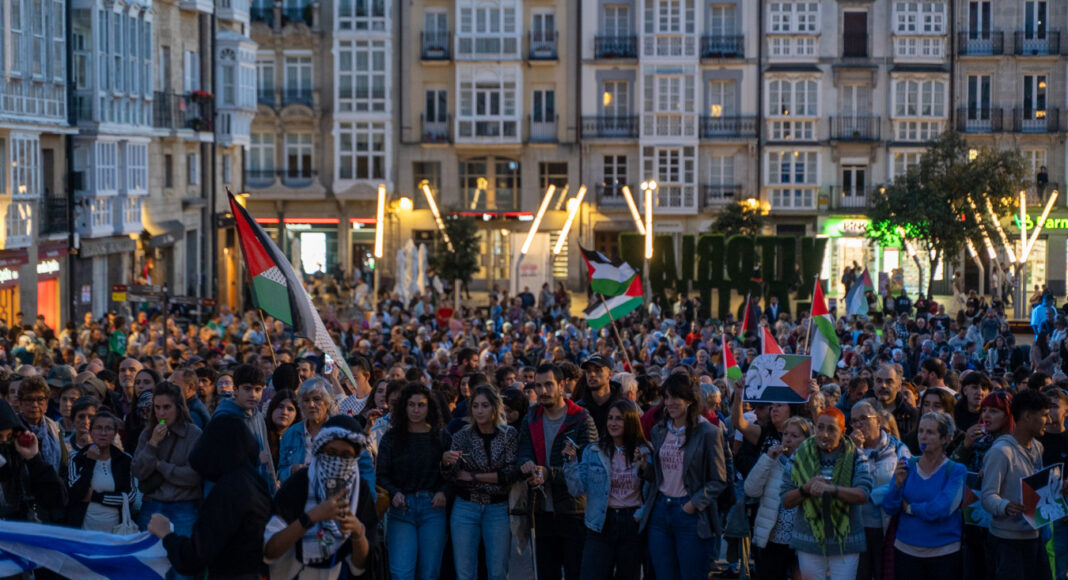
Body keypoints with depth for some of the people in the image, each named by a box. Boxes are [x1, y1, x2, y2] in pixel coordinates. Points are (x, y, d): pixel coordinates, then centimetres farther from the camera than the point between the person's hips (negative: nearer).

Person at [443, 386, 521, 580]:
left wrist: (474, 477, -10)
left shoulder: (510, 435, -1)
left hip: (498, 508, -1)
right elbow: (453, 477, -5)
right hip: (466, 507, 1)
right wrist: (446, 460, -27)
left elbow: (512, 473, -10)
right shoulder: (462, 436, 1)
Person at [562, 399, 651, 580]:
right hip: (601, 524, 0)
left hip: (632, 525, 1)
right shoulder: (592, 451, 2)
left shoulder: (644, 453, 1)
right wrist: (571, 462, -14)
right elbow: (577, 490, -3)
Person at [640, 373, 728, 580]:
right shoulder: (659, 431, 12)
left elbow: (718, 481, -6)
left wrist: (694, 504, -14)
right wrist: (644, 467, 2)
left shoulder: (709, 433, -6)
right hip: (660, 510, 5)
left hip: (690, 513, -5)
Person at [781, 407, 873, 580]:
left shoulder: (855, 457, -2)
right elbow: (786, 501, 1)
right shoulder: (801, 457, 2)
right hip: (809, 541, 1)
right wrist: (805, 489, -19)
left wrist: (830, 489, -31)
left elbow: (863, 495, -17)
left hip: (845, 542, -1)